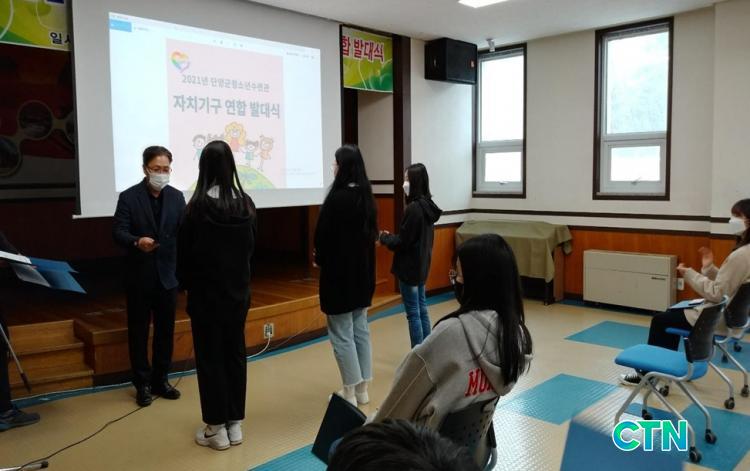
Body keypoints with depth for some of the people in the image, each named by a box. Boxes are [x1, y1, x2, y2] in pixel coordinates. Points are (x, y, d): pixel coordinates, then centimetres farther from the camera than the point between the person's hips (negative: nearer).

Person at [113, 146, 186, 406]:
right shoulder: (129, 197, -5)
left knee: (165, 330, 10)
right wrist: (137, 241, -32)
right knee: (139, 331, 6)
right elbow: (118, 232, -12)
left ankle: (160, 380, 24)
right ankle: (143, 384, 18)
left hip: (168, 273, 3)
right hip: (140, 275, -3)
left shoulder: (176, 197, 5)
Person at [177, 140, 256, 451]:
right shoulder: (245, 203, -3)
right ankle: (235, 424, 21)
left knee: (210, 358, 6)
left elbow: (185, 253, -7)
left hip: (207, 294, -4)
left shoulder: (198, 206, -16)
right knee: (235, 354, 12)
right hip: (238, 291, 4)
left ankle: (217, 429, 14)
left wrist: (185, 283, 10)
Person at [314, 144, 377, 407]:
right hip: (363, 271, 8)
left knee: (342, 335, 3)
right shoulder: (367, 197, 5)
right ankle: (362, 389, 22)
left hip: (339, 273, -8)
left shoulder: (336, 198, -19)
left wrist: (320, 260, 5)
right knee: (360, 330, 14)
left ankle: (350, 392, 10)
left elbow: (323, 235, -14)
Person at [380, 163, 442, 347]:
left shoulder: (413, 208, -21)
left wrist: (384, 237, -2)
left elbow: (403, 242, -19)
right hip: (421, 265, 9)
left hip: (409, 267, -9)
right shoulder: (428, 206, 7)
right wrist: (391, 236, 10)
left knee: (413, 313, -1)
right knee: (422, 309, 15)